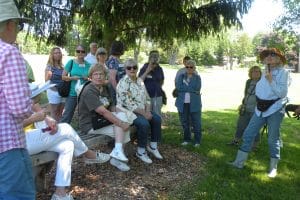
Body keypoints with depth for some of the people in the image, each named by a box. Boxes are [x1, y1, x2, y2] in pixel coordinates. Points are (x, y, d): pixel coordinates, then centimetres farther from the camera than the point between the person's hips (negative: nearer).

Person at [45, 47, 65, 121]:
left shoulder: (62, 66, 9)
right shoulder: (49, 66, -6)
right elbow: (46, 81, -7)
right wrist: (49, 75, -23)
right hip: (54, 92, -5)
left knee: (60, 113, 12)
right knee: (54, 113, 1)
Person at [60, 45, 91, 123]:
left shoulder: (88, 65, 3)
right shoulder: (71, 62, -2)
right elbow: (63, 76, 0)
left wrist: (88, 78, -10)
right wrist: (72, 78, -16)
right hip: (73, 93, -2)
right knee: (67, 114, -3)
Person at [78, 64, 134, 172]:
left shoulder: (105, 88, 10)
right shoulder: (89, 91, -18)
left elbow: (111, 108, 8)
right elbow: (102, 111, -27)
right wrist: (121, 124, -26)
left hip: (101, 120, 8)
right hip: (90, 125, -8)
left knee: (122, 115, -16)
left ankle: (117, 153, -17)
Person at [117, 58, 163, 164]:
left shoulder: (140, 81, 10)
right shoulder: (123, 83, -15)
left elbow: (147, 98, 11)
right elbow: (129, 104, -21)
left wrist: (148, 111, -7)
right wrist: (144, 114, -20)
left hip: (143, 110, 8)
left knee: (157, 119, -8)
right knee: (144, 123, -29)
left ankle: (153, 146, 8)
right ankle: (141, 151, -11)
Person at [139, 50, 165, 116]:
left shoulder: (159, 69, 7)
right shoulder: (144, 68, -4)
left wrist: (159, 88, 11)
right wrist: (147, 72, -18)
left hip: (158, 96, 4)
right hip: (147, 96, -4)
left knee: (157, 115, 9)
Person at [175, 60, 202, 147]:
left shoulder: (197, 77, 5)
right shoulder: (181, 76, 9)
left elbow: (197, 88, -11)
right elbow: (178, 87, -7)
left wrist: (185, 87, -8)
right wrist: (191, 89, -11)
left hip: (194, 103, -2)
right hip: (183, 103, 2)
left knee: (196, 123, 0)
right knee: (185, 122, 9)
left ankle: (197, 140, 12)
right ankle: (186, 139, 24)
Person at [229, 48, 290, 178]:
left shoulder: (283, 72, -8)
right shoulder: (265, 73, 10)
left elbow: (282, 93, -16)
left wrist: (271, 80, -19)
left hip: (275, 110, -6)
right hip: (261, 109, 6)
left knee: (273, 139, 3)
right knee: (248, 134, 3)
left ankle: (273, 167, 18)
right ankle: (239, 162, 12)